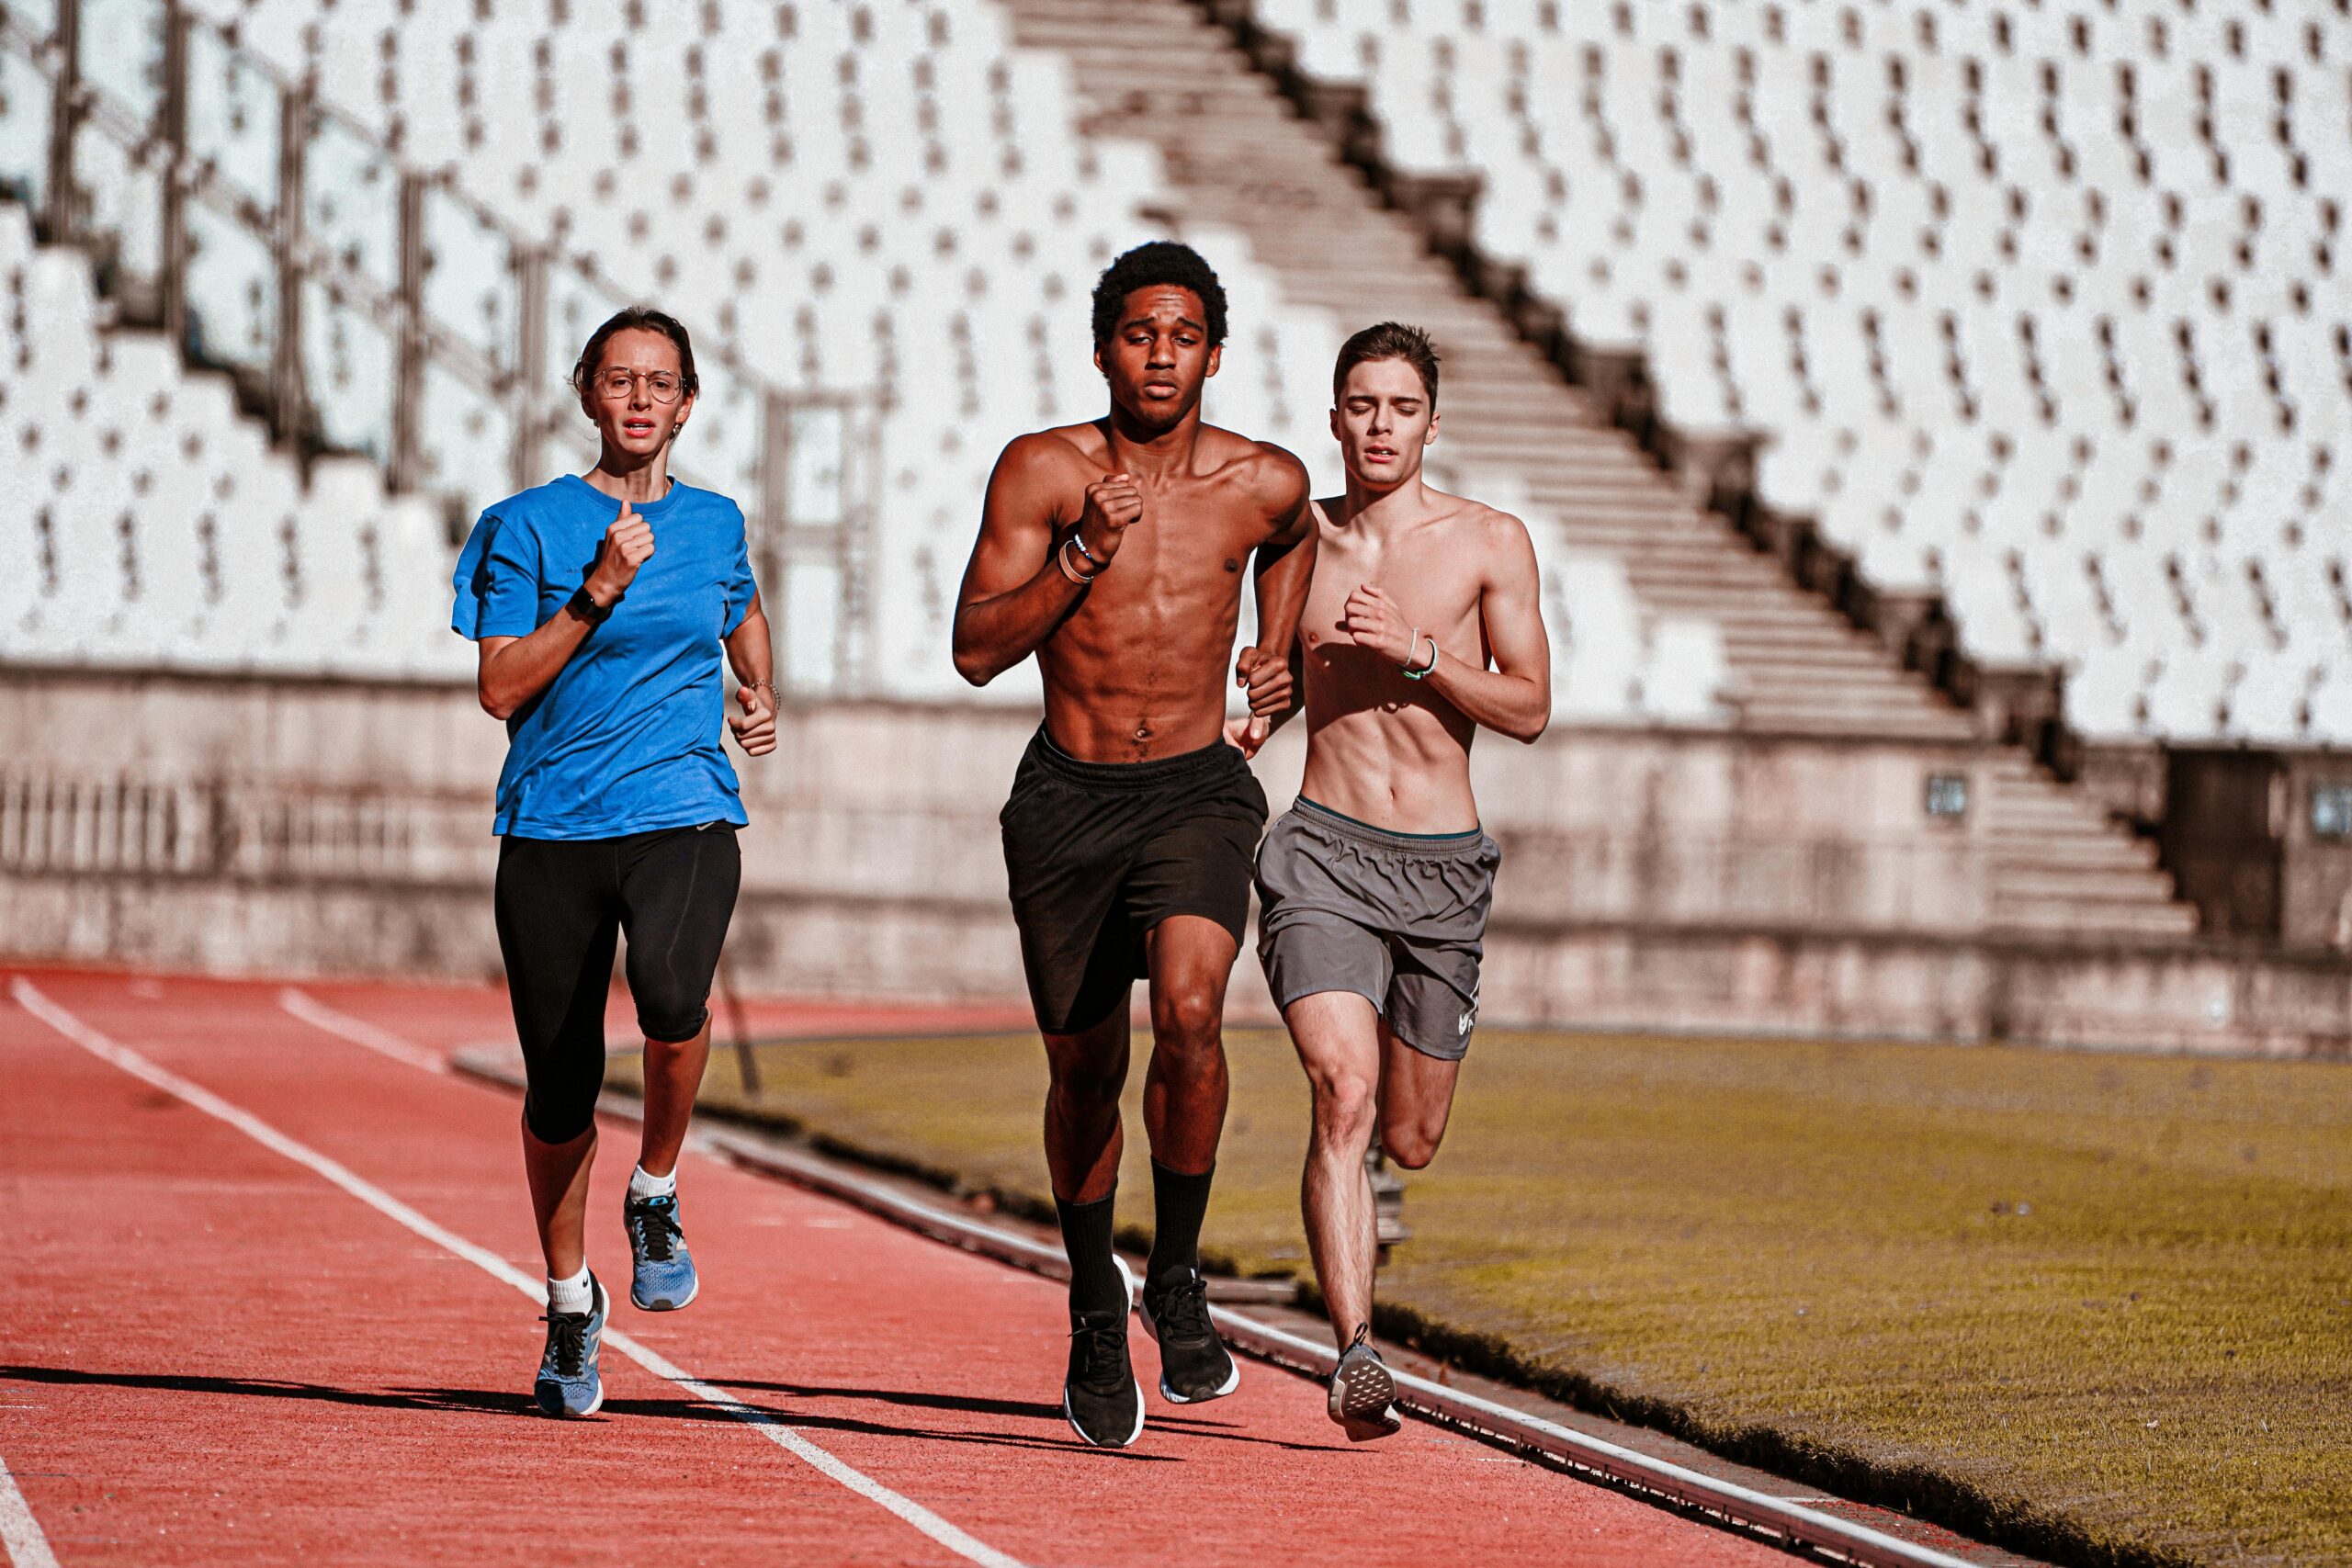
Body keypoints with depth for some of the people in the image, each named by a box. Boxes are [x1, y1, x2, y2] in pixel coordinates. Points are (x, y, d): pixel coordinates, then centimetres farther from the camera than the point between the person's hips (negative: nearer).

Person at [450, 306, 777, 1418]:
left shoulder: (713, 524, 11)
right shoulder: (528, 526, 1)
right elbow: (502, 689, -6)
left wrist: (760, 698, 16)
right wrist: (598, 592, -14)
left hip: (685, 814, 1)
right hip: (554, 827, 0)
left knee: (672, 995, -31)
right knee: (560, 1085, 4)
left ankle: (657, 1196, -4)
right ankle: (570, 1304, 26)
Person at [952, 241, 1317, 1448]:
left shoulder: (1265, 483, -2)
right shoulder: (1043, 472, -7)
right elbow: (976, 650, -11)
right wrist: (1083, 557, -22)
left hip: (1198, 792, -1)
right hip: (1069, 798, 1)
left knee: (1189, 1010, -27)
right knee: (1083, 1069, 11)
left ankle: (1178, 1278, -9)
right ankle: (1094, 1308, 34)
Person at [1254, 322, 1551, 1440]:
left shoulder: (1490, 543, 1)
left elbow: (1530, 709, -5)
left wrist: (1413, 650, -16)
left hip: (1443, 867, 1)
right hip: (1324, 853, -1)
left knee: (1409, 1140, 11)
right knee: (1343, 1093, -22)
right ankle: (1355, 1357, -26)